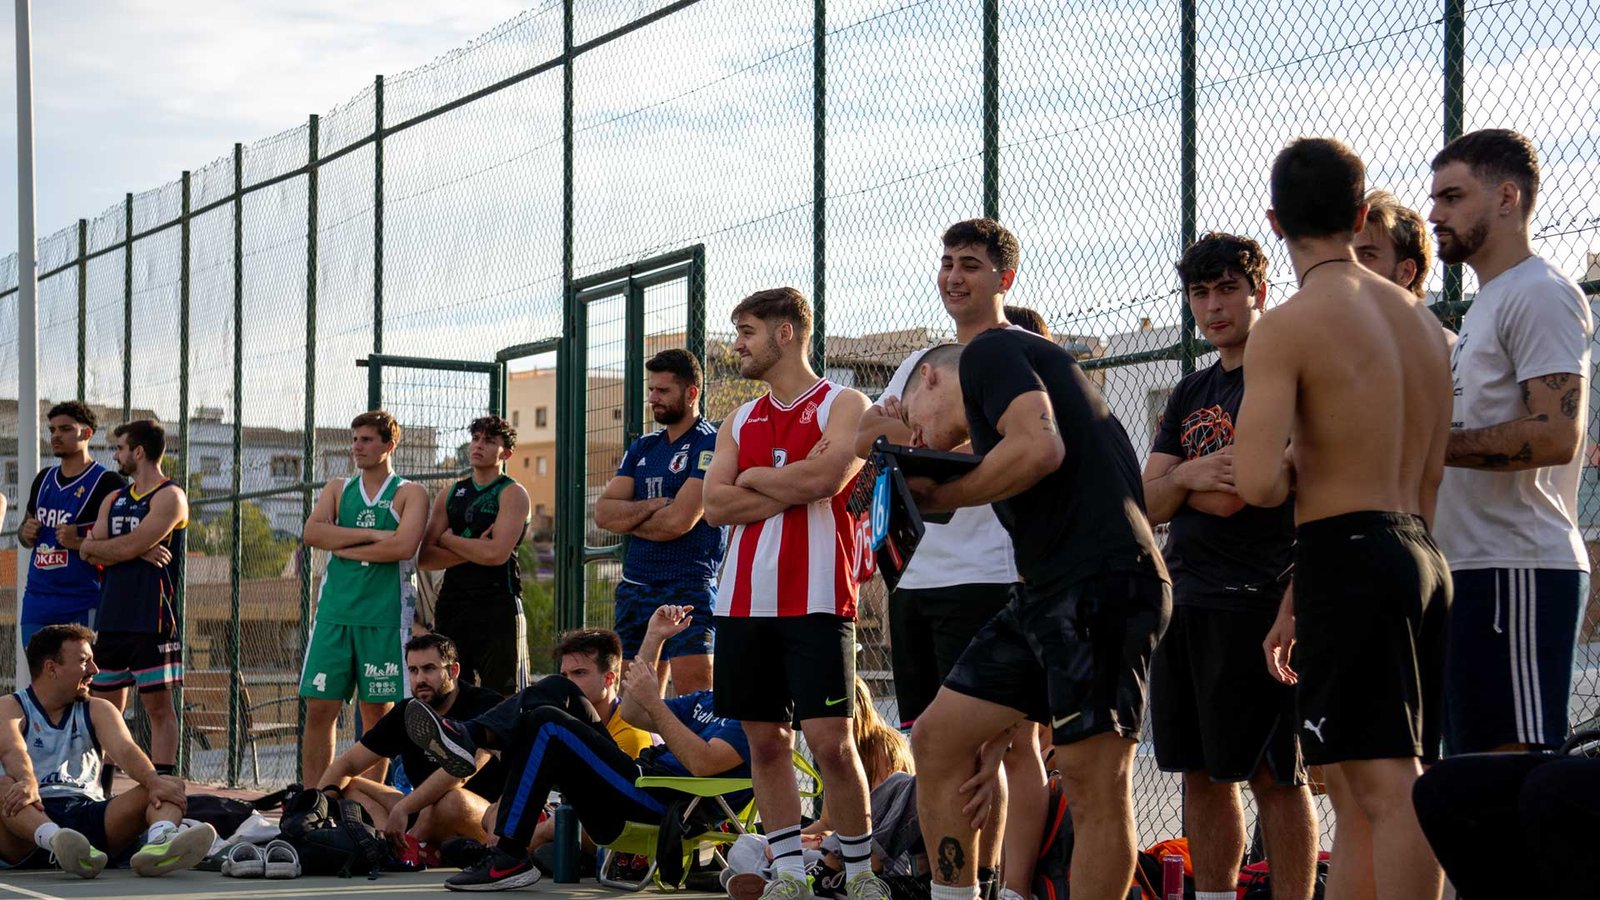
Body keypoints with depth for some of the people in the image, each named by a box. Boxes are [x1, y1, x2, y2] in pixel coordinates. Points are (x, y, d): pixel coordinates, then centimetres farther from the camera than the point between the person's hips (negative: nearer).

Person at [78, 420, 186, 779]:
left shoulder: (169, 497, -6)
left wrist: (94, 546, 1)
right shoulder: (114, 500, 17)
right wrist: (138, 551, -9)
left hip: (153, 620, -7)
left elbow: (131, 546, -16)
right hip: (111, 617, 7)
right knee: (105, 706, 9)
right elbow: (90, 553, 5)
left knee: (159, 706, -4)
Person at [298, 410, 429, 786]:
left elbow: (404, 545, -14)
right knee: (319, 708, -1)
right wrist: (371, 535, -10)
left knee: (377, 710, 1)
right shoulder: (338, 489, 15)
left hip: (384, 616, -3)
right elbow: (312, 533, -2)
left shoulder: (409, 494, 3)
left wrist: (346, 547, -7)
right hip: (334, 610, 3)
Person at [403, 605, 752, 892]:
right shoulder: (708, 700, 29)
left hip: (668, 802, -10)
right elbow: (632, 714, 29)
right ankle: (468, 738, -17)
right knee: (558, 691, 7)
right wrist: (654, 638, 21)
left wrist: (654, 703, -16)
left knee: (547, 724, -21)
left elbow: (702, 763, -19)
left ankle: (509, 861, -22)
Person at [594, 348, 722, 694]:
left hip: (688, 587, -8)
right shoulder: (643, 448, 16)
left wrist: (626, 518, 0)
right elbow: (603, 512, 7)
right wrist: (653, 506, -10)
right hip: (634, 585, 8)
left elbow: (679, 520, -17)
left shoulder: (709, 445, -7)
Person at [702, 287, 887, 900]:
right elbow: (715, 505, 4)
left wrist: (753, 477, -2)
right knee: (765, 739, 5)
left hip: (816, 600, -6)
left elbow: (822, 478, -17)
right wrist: (793, 485, -8)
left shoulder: (844, 406, 0)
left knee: (830, 741, -9)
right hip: (744, 598, 6)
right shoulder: (740, 423, 17)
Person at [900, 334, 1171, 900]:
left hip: (1102, 583, -10)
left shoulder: (988, 353, 5)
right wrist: (1002, 729, 25)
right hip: (1045, 596, 10)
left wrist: (939, 497, 0)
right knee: (936, 739, 12)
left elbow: (1040, 447, -16)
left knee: (1095, 786, -7)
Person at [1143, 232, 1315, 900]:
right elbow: (1148, 505, 13)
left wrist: (1173, 480, 3)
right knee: (1201, 774, 9)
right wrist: (1187, 477, -8)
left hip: (1256, 596, -8)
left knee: (1272, 775, -6)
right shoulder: (1190, 394, 20)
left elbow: (1230, 498, -14)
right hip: (1186, 598, 8)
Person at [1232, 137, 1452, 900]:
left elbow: (1257, 484, -21)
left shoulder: (1287, 327, -9)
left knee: (1385, 787, -10)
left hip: (1349, 556, -8)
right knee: (1371, 785, 15)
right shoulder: (1421, 319, 14)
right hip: (1422, 555, 8)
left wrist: (1290, 469, 4)